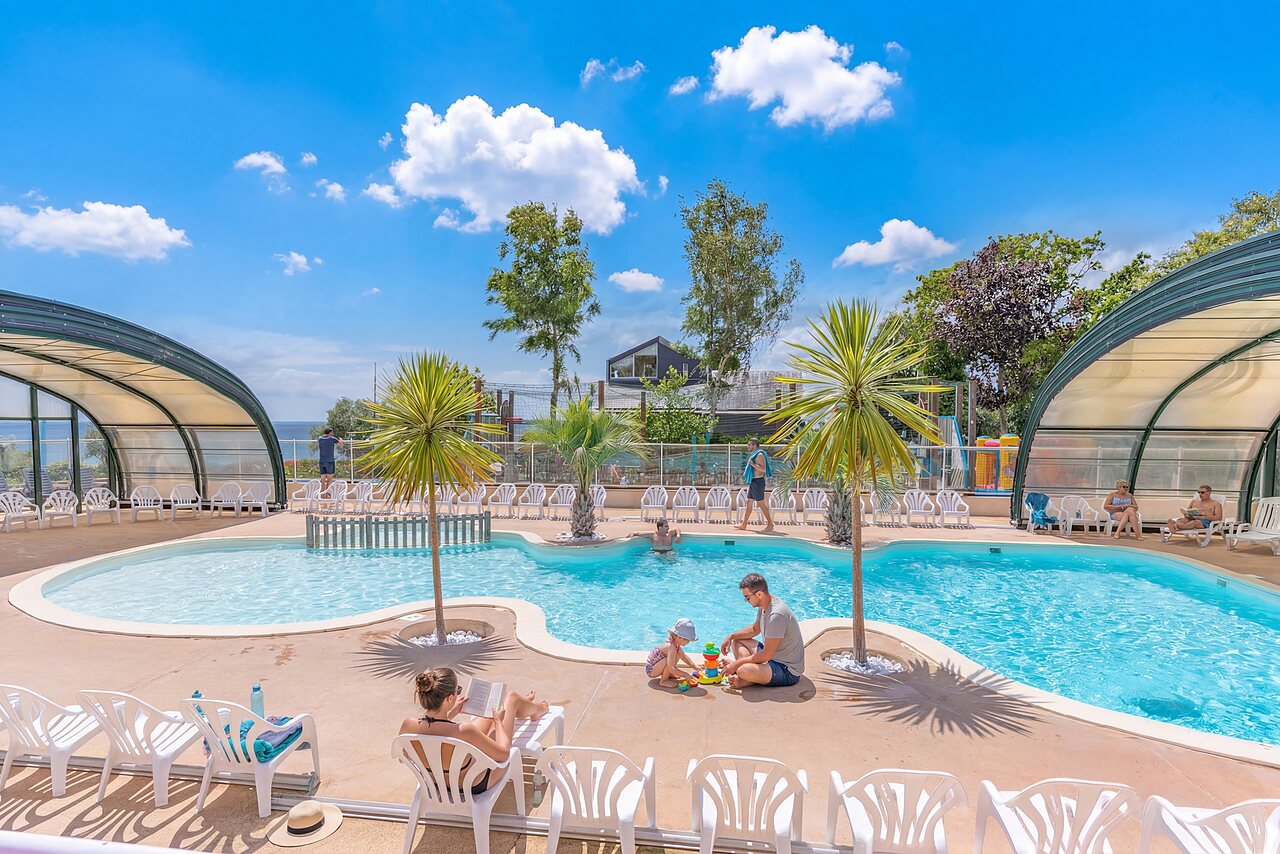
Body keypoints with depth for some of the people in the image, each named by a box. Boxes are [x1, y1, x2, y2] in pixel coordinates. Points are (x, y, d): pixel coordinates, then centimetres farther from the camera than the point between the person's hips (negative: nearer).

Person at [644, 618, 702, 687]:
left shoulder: (676, 644, -2)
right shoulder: (671, 647, -30)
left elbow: (683, 656, 15)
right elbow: (671, 668, -35)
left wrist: (694, 666, 9)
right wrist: (685, 675, -28)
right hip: (650, 670, -9)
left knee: (677, 655, 9)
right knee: (670, 660, -31)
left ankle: (669, 675, 17)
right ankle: (663, 681, -12)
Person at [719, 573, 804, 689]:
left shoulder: (777, 615, -28)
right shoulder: (763, 606, 2)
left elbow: (767, 655, -26)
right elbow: (755, 629, 22)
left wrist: (737, 663, -18)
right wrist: (731, 636, 9)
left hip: (788, 670, -10)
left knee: (744, 671, -34)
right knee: (737, 641, 15)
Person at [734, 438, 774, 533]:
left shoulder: (760, 455, -13)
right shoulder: (753, 455, 17)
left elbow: (763, 469, -23)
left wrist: (753, 464, -28)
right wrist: (746, 475, 24)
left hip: (758, 481, -10)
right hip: (752, 482, 10)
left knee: (761, 503, -6)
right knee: (749, 503, 9)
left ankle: (770, 524, 2)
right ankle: (744, 525, 12)